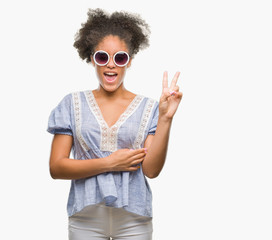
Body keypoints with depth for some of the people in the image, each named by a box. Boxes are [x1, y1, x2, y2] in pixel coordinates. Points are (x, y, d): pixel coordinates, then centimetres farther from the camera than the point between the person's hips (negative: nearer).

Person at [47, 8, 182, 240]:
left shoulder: (148, 107, 0)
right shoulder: (72, 104, 2)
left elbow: (151, 170, -7)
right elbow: (56, 168, -2)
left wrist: (165, 118, -16)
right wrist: (109, 163, -11)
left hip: (133, 220, 0)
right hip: (86, 219, 1)